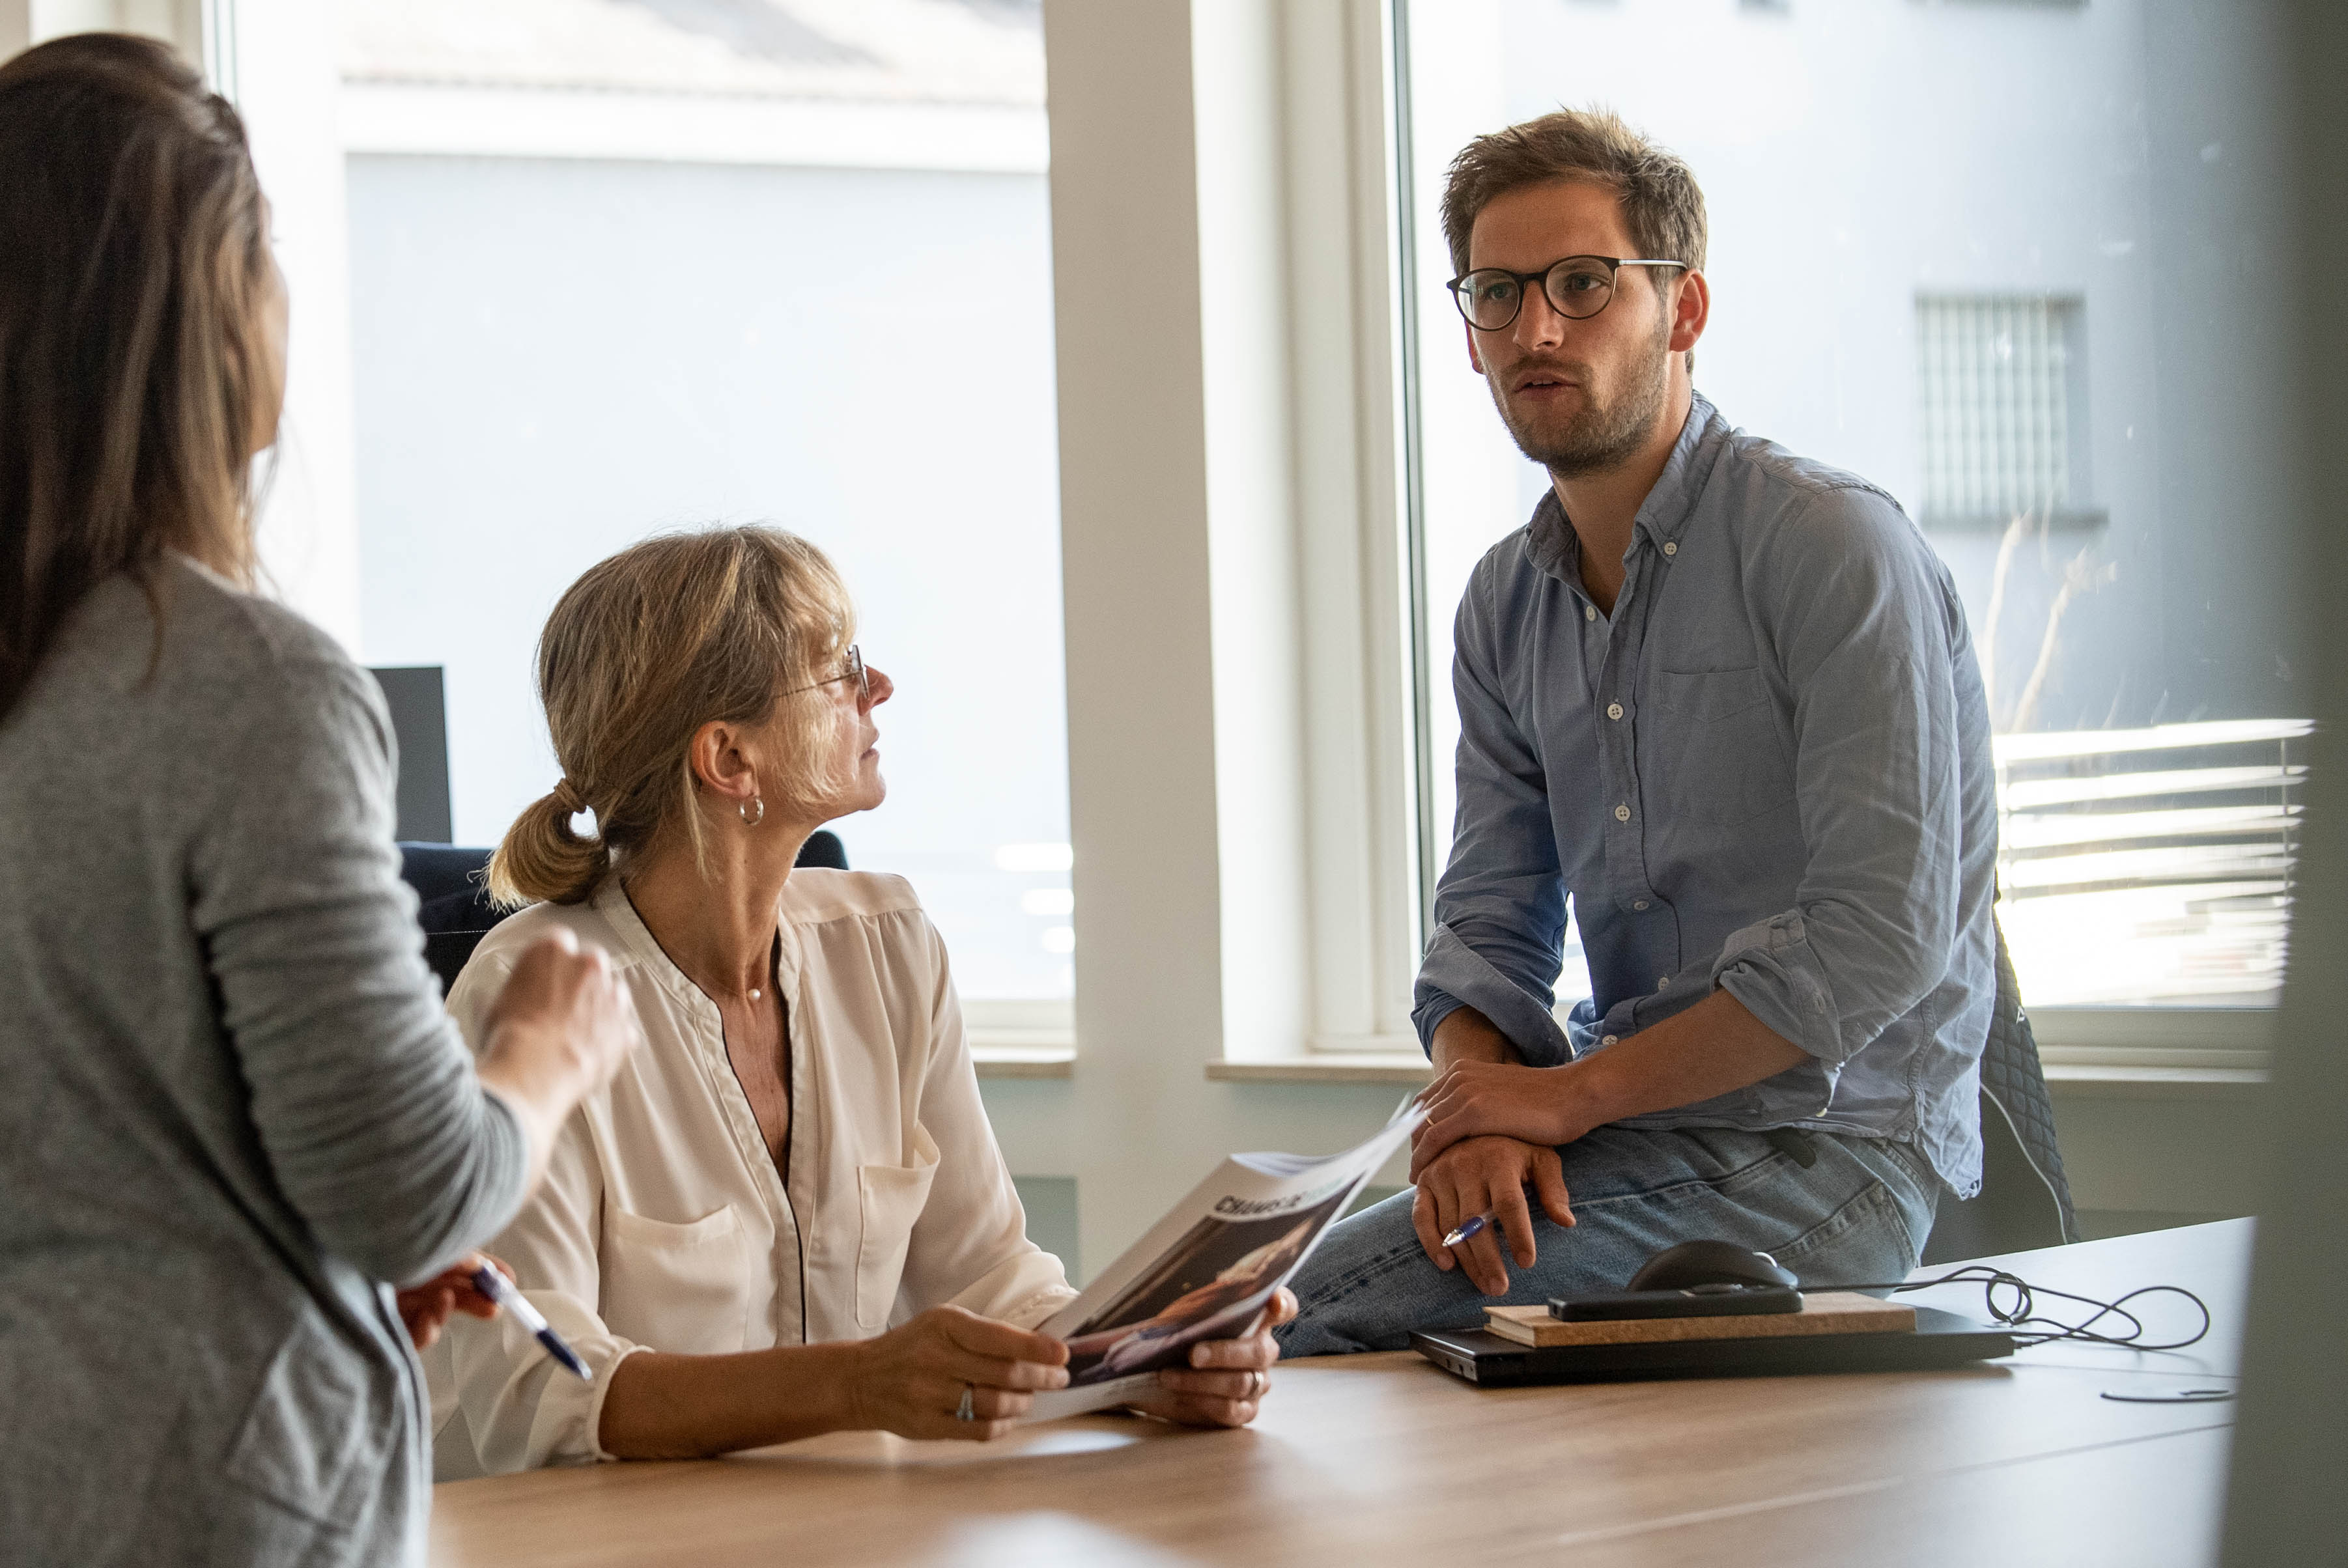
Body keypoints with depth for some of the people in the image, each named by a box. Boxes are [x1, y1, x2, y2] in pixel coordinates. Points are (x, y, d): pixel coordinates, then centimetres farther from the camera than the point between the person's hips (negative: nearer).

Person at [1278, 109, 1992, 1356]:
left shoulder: (1832, 549, -11)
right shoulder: (1505, 605, 13)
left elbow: (1880, 937, -18)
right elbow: (1488, 927, 13)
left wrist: (1572, 1091, -14)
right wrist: (1483, 1119, -11)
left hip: (1825, 1154, -7)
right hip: (1622, 1129, 7)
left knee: (1317, 1310, -24)